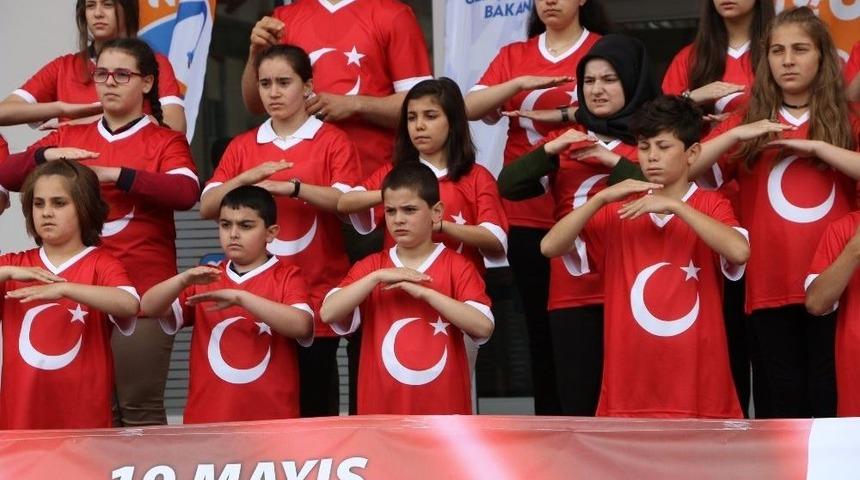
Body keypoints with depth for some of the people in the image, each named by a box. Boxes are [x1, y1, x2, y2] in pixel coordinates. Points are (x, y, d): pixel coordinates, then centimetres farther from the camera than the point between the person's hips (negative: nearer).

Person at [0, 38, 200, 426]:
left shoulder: (165, 141, 3)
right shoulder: (69, 138, 14)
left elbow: (186, 192, -16)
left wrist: (115, 174, -21)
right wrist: (47, 155, -10)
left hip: (143, 291, -4)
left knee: (140, 408, -6)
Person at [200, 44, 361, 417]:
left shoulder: (332, 141, 2)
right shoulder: (242, 147, 11)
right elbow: (206, 207, 2)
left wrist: (293, 187, -24)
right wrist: (247, 178, -14)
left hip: (316, 296, -3)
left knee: (315, 406, 1)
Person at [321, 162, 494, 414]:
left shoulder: (456, 267, 0)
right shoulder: (370, 268, 7)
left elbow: (483, 326, -15)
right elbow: (328, 313, -8)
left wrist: (425, 292, -19)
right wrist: (377, 277, -14)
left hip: (443, 408, -2)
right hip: (383, 408, 2)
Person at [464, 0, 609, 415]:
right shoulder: (514, 57, 12)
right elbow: (470, 108, -1)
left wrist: (559, 115, -21)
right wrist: (521, 83, -16)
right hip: (527, 216, 3)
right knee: (540, 329, 6)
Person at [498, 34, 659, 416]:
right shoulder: (565, 140, 15)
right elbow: (508, 185, 3)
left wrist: (612, 159, -13)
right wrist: (551, 149, -9)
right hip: (573, 295, 3)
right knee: (578, 402, 2)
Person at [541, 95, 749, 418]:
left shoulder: (710, 206, 1)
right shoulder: (618, 211, 9)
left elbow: (739, 251, -20)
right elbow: (550, 246, -3)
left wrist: (675, 205, -21)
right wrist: (602, 198, -12)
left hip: (699, 387, -2)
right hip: (630, 390, 2)